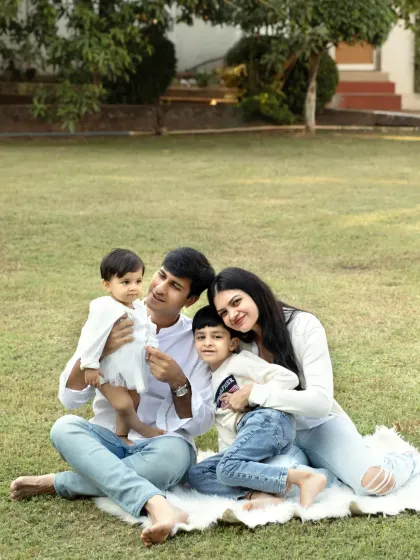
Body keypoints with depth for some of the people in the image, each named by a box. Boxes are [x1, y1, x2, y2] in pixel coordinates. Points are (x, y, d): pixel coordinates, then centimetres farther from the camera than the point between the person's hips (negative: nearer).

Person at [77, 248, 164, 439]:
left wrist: (153, 347, -8)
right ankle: (142, 429, 16)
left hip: (132, 369, 8)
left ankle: (122, 437, 33)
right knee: (124, 405, -11)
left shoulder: (140, 307, 2)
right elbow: (92, 337, -24)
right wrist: (90, 365, -23)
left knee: (133, 404, 16)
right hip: (109, 371, -8)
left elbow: (148, 331, 12)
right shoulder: (105, 308, -25)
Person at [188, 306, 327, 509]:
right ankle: (259, 496, -27)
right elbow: (224, 427, 27)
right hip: (244, 438, 9)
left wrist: (248, 395, -8)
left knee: (228, 469, -31)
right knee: (195, 475, -5)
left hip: (268, 419, -9)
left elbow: (288, 377, -6)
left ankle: (306, 478, -29)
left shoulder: (239, 362, 5)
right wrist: (226, 453, 13)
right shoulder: (211, 382, 29)